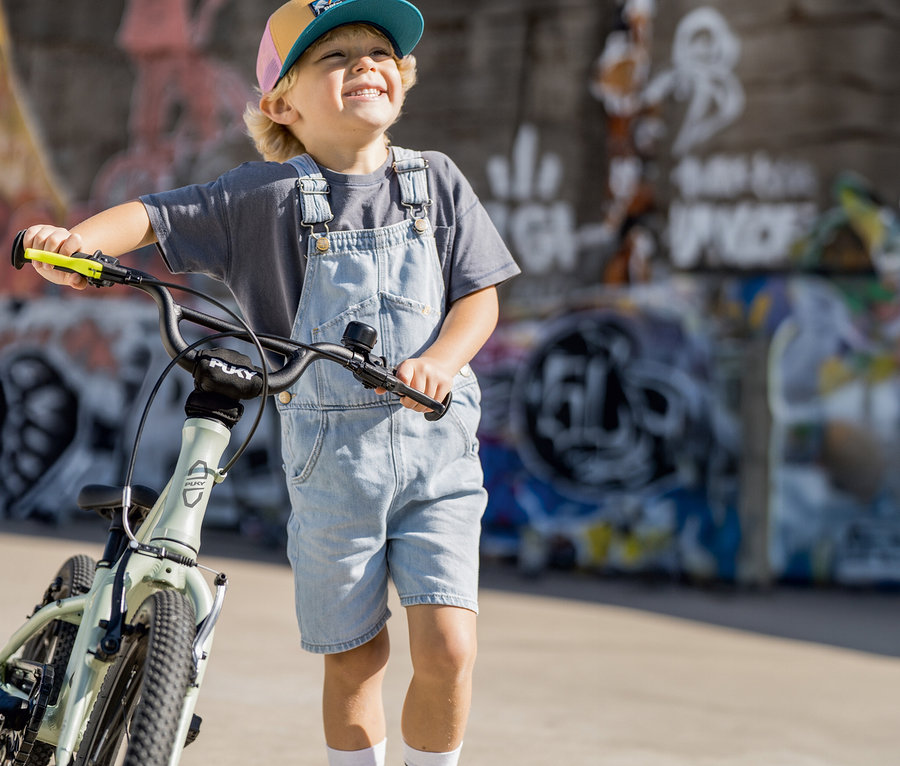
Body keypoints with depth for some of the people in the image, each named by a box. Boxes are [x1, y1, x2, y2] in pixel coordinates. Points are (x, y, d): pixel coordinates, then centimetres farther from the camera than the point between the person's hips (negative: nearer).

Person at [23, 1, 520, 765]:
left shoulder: (436, 181, 4)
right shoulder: (266, 195, -2)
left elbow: (479, 294, 2)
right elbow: (152, 216, -3)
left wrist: (438, 362, -17)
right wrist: (80, 239, -23)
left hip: (435, 447, 1)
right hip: (331, 452, -1)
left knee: (447, 649, -9)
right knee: (353, 658, 8)